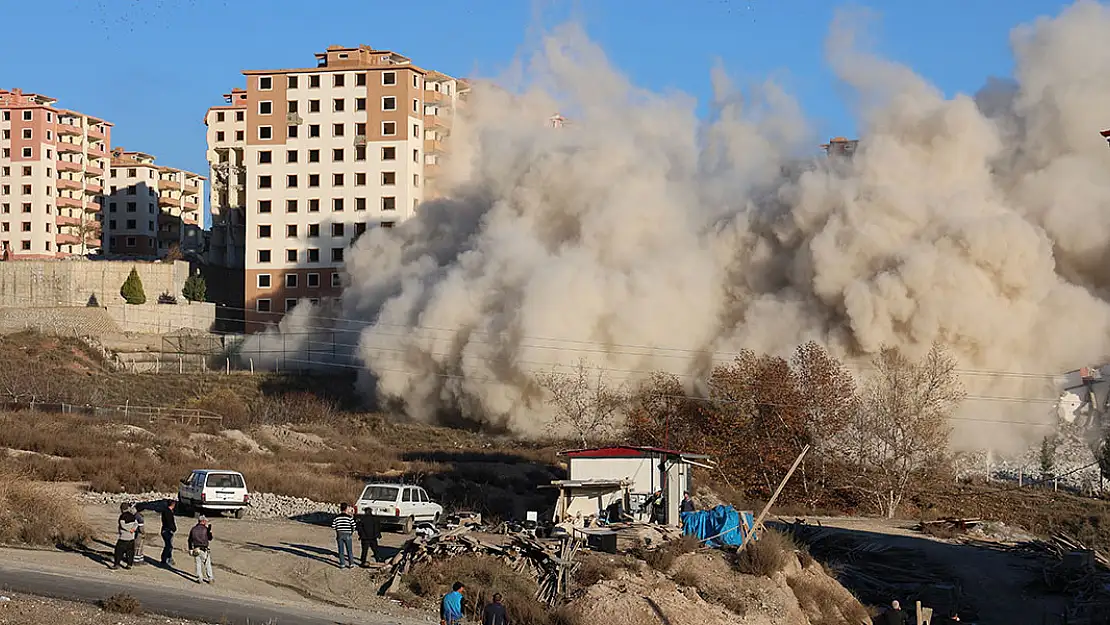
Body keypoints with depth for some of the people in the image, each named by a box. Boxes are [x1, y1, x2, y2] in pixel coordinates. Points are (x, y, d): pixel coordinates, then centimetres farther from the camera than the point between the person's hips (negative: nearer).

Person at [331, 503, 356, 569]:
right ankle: (351, 564, 11)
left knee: (341, 551, 8)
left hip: (339, 535, 1)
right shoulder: (349, 517, -9)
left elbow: (333, 527, -2)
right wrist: (352, 531, 13)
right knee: (349, 550, 9)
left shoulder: (336, 517, -3)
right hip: (347, 535, -1)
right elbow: (353, 526, -8)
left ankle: (342, 564, 9)